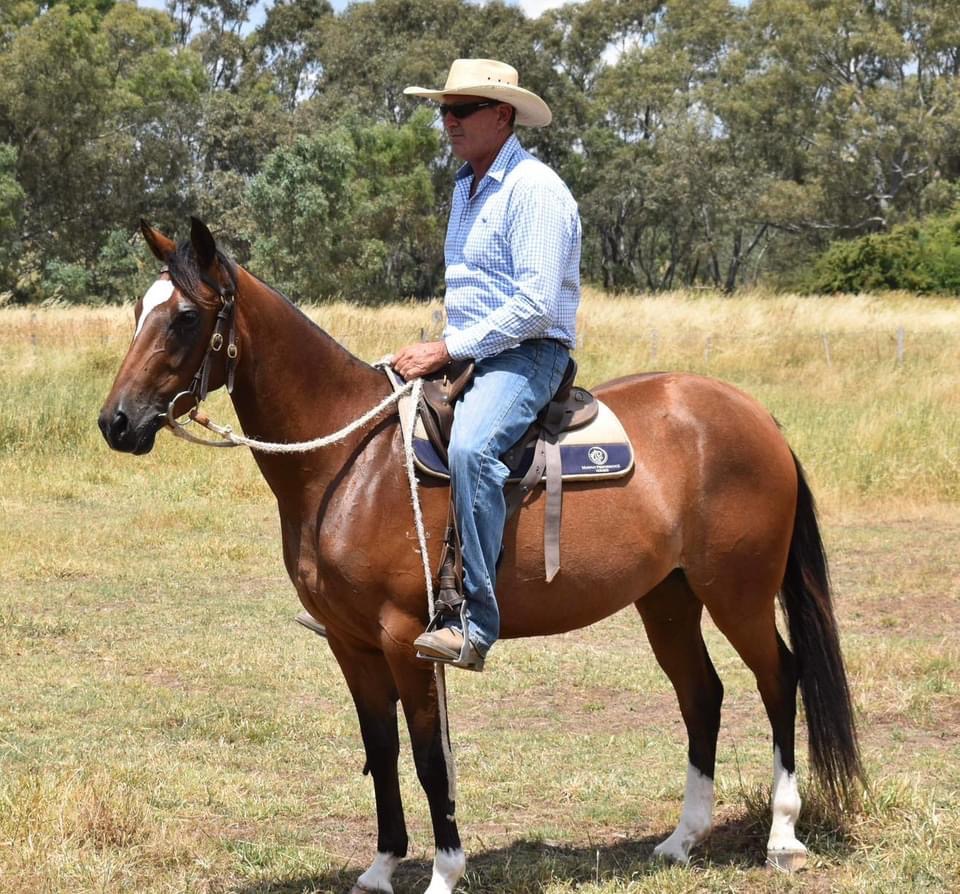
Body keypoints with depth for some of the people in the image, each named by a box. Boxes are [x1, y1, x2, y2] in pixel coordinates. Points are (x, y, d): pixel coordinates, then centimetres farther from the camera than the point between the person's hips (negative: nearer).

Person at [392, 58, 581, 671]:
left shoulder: (534, 189, -14)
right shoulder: (466, 185, 16)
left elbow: (534, 306, -22)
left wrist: (449, 349, -20)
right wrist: (437, 352, 13)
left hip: (525, 356, -10)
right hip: (465, 353, 10)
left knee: (471, 447, -36)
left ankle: (475, 624, -36)